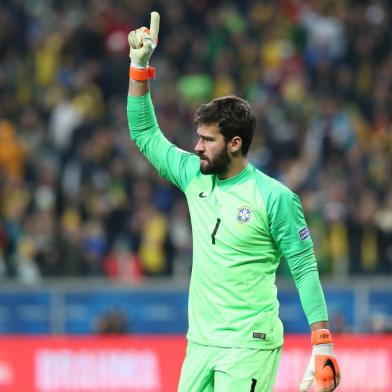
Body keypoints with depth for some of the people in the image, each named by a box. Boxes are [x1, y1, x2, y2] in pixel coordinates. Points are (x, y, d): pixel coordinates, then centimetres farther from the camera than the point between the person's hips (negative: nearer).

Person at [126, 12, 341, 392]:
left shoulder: (274, 197, -9)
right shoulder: (194, 177, 8)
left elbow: (304, 270, -7)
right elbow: (145, 134, 20)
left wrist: (322, 345, -12)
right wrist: (139, 67, 11)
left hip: (249, 348, -6)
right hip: (199, 345, 6)